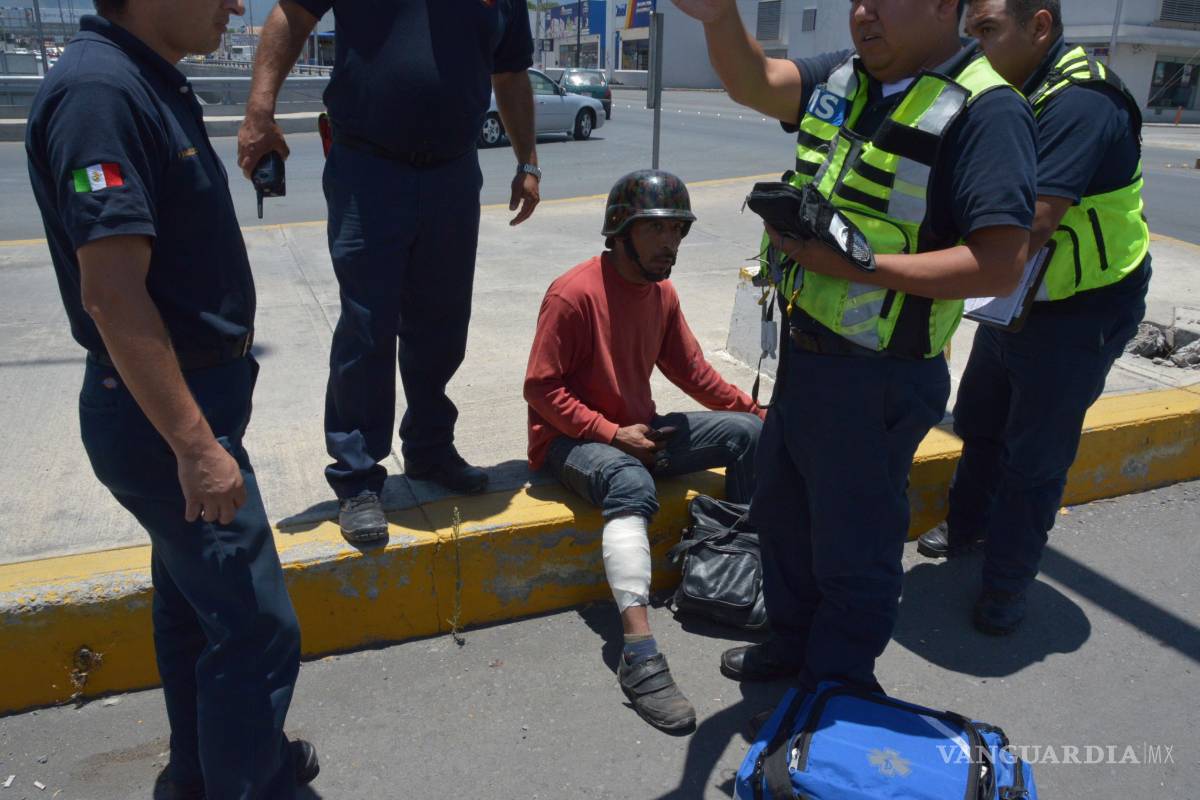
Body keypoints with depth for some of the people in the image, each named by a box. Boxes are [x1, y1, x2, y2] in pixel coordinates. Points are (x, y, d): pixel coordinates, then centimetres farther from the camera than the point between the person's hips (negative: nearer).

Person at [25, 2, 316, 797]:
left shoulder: (152, 83, 10)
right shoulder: (99, 91, -20)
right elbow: (113, 294, -25)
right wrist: (197, 445, -24)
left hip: (189, 395, 10)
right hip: (161, 412, -10)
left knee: (195, 604, 22)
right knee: (256, 628, -2)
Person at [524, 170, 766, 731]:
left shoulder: (662, 292, 6)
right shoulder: (574, 294, -17)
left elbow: (692, 371, 13)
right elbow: (541, 389, -17)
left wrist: (752, 410, 4)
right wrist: (612, 434, -22)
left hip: (638, 431, 8)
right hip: (569, 439, -7)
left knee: (745, 431, -5)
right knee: (632, 483, -39)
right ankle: (639, 654, -45)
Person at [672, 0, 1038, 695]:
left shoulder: (986, 110, -17)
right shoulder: (846, 78, 6)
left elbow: (1000, 266, -25)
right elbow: (755, 83, -6)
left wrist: (854, 265, -25)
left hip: (878, 378, -8)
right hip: (804, 351, 8)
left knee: (852, 548, 9)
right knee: (782, 508, 23)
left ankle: (836, 690, 35)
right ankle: (794, 640, 48)